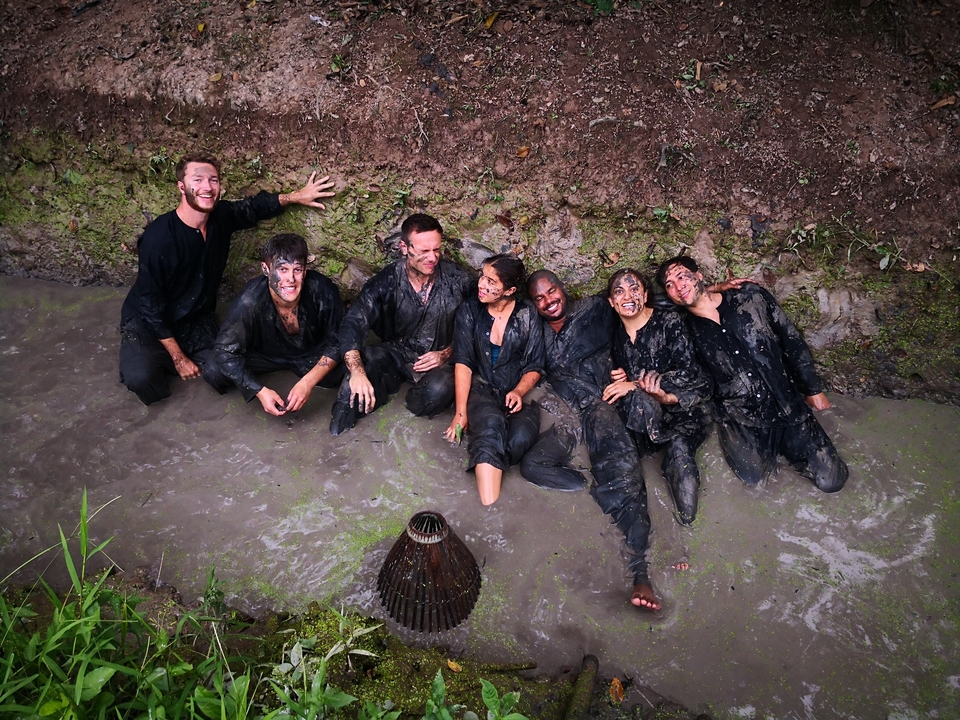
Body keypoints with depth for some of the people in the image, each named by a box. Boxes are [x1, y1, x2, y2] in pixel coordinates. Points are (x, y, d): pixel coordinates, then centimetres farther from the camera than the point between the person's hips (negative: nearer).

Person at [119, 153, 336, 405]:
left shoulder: (221, 216, -11)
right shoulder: (159, 237, -27)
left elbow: (254, 207, 13)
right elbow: (150, 304, -22)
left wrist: (295, 196, 8)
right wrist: (179, 358, -20)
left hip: (196, 319, 6)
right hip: (149, 321, -6)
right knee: (140, 377, -32)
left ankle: (166, 361, 14)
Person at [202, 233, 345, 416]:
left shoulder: (322, 290, -33)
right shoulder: (249, 302, -34)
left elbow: (338, 342, -21)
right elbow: (225, 351, -23)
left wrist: (307, 383, -32)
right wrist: (260, 391, -33)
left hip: (313, 354, 1)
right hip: (265, 355, -1)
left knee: (348, 372, -26)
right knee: (214, 372, -22)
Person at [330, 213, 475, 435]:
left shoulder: (460, 281, -11)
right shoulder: (386, 282, -12)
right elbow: (352, 325, -22)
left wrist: (446, 354, -15)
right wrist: (357, 372, -38)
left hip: (440, 360, 0)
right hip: (395, 353, 1)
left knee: (439, 390, -35)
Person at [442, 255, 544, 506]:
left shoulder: (527, 315, 1)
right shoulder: (469, 312, 1)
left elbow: (534, 367, 3)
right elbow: (463, 363, -6)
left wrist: (518, 392, -18)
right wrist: (460, 412, -15)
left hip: (518, 393, 1)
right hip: (481, 389, -1)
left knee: (520, 438, -34)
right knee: (491, 424, -37)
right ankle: (489, 510, -46)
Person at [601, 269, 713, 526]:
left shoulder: (669, 321, -9)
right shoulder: (616, 333, 7)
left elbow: (688, 372, -17)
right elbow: (620, 376, 16)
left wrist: (635, 385, -22)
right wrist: (620, 380, -10)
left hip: (688, 401, -3)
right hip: (645, 407, 3)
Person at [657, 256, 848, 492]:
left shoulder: (751, 297, -3)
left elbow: (792, 341, 4)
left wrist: (813, 390, 7)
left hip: (788, 404, 0)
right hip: (741, 419, 0)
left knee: (831, 480, -4)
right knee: (753, 475, -19)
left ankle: (783, 444, 22)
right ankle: (771, 448, 12)